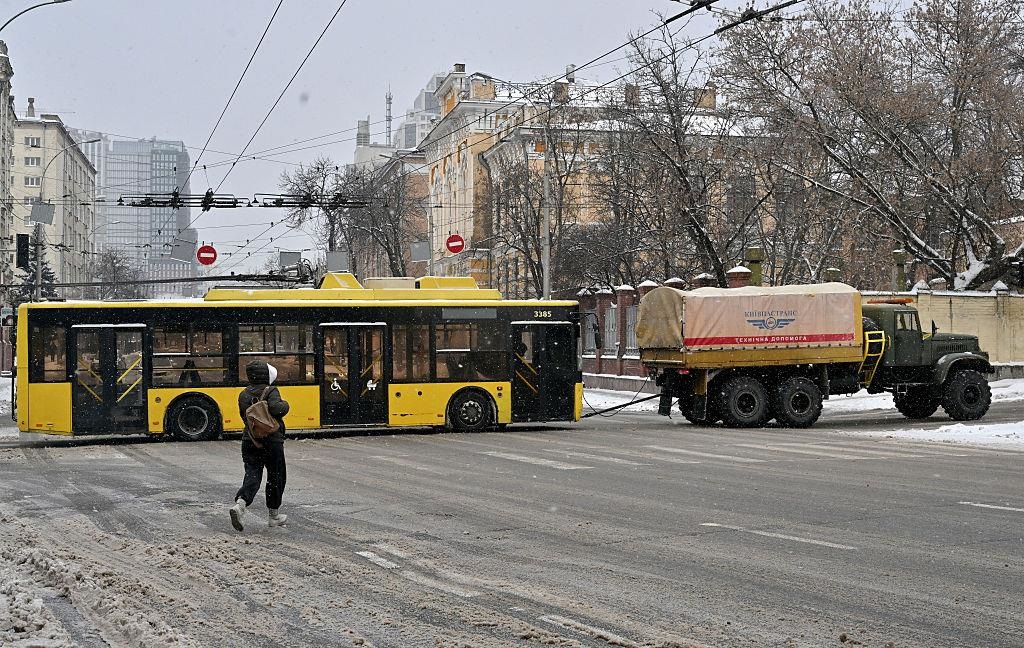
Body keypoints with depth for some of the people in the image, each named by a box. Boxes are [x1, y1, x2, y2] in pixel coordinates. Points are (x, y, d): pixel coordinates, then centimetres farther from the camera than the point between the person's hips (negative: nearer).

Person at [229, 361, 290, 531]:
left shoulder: (244, 395, 8)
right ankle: (274, 516, 20)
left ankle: (239, 505, -25)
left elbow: (245, 415, 10)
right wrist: (284, 404, -10)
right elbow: (275, 408, -29)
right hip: (272, 442, -5)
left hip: (249, 441, 5)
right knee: (276, 478, 11)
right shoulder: (271, 392, -11)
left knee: (252, 476, 2)